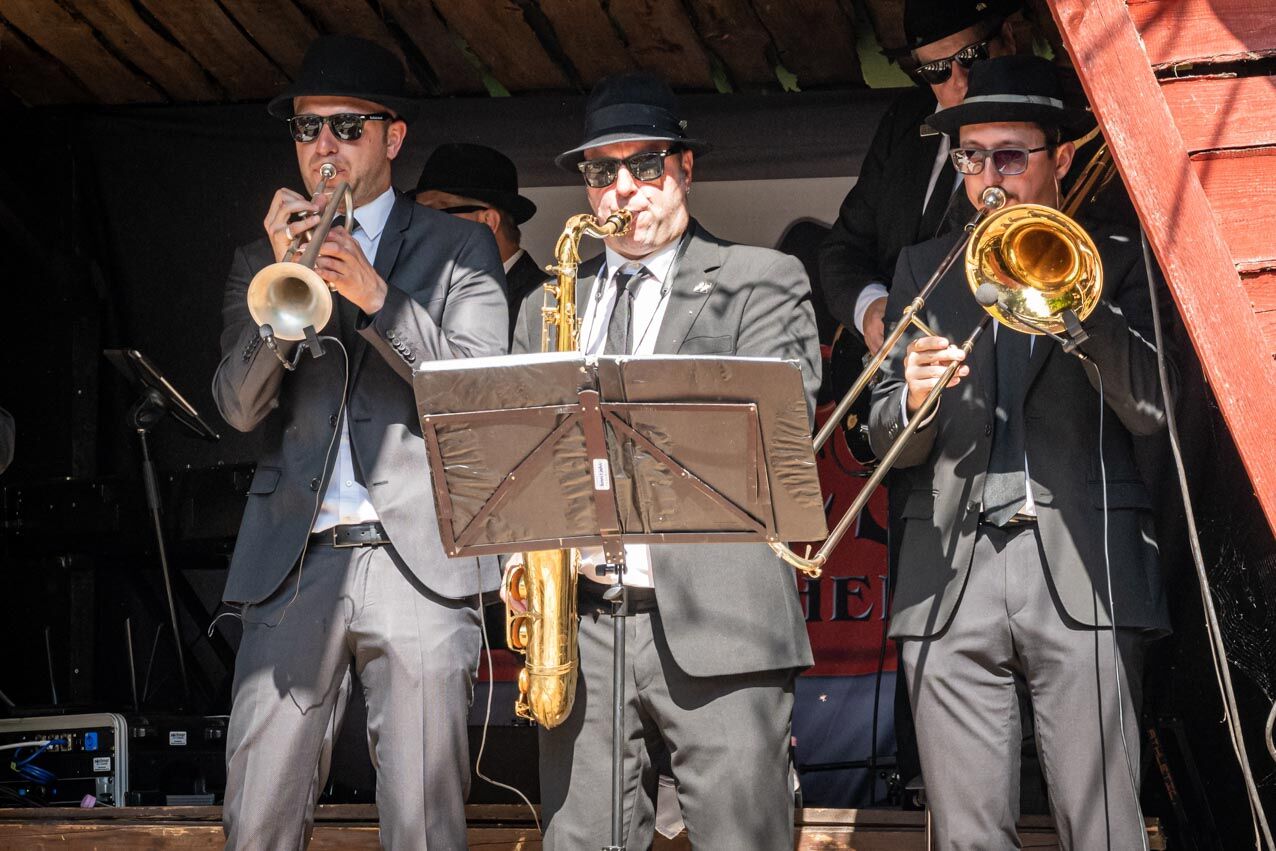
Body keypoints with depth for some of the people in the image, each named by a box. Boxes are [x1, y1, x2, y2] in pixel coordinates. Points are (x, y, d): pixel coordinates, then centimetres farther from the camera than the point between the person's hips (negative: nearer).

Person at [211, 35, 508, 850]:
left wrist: (376, 296, -14)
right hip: (294, 566, 2)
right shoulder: (261, 259, 18)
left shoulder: (458, 248, 11)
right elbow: (240, 405, 4)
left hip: (419, 560, -2)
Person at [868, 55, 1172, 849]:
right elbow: (886, 442, 13)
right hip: (950, 570, 2)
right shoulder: (925, 268, 17)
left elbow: (1151, 408, -4)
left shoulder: (1118, 258, 10)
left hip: (1083, 567, -2)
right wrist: (911, 399, -9)